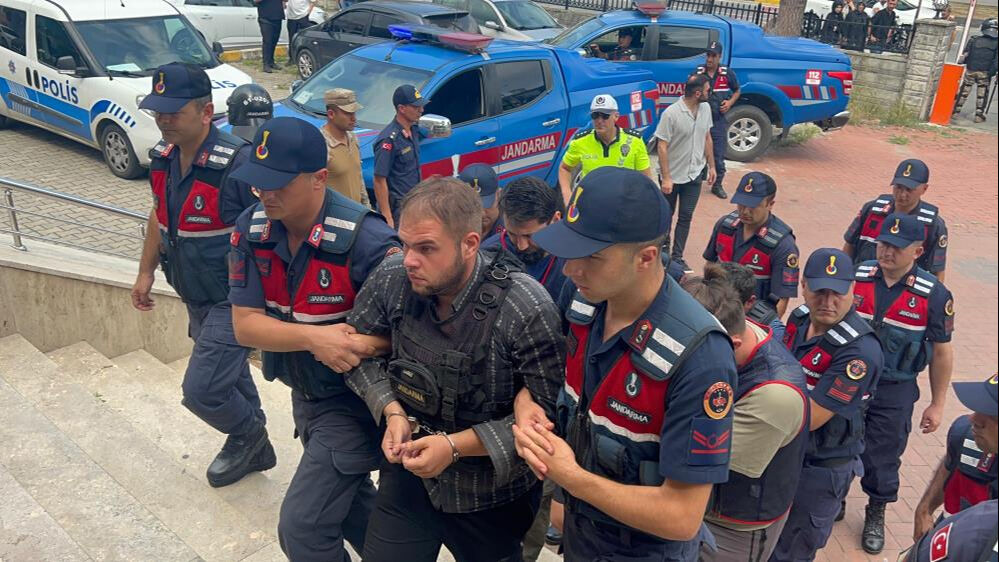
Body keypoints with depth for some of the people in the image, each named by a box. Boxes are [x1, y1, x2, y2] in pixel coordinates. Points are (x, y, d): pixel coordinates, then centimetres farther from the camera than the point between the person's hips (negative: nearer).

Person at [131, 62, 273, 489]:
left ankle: (246, 434, 25)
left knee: (201, 390, -6)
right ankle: (254, 450, 43)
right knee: (228, 377, 22)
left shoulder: (237, 163, -25)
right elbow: (159, 215, 16)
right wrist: (146, 272, 19)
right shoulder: (163, 158, 0)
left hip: (234, 301, -8)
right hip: (196, 299, 8)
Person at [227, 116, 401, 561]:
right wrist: (313, 338, -28)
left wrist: (364, 345, -37)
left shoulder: (365, 240, -28)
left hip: (355, 399, -6)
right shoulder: (250, 230, -10)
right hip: (305, 394, 7)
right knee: (349, 502, 25)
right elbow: (245, 324, -13)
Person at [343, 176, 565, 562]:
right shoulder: (391, 280, -14)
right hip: (409, 474, 4)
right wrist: (392, 411, -14)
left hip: (491, 496, -3)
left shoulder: (527, 311, -27)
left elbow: (549, 413, -22)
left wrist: (457, 445, -25)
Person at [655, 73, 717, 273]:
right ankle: (663, 246, 35)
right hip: (672, 175, -5)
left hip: (694, 174, 5)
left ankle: (677, 257, 15)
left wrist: (711, 166, 10)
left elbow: (707, 138, 10)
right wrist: (666, 178, -19)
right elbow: (662, 146, -18)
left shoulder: (705, 109, -1)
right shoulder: (671, 113, -20)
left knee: (685, 217, 6)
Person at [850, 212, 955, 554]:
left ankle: (876, 515, 38)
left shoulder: (933, 295, -13)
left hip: (894, 391, -2)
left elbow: (941, 352, -3)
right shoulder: (855, 276, -9)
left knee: (882, 457, 12)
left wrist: (937, 405, 0)